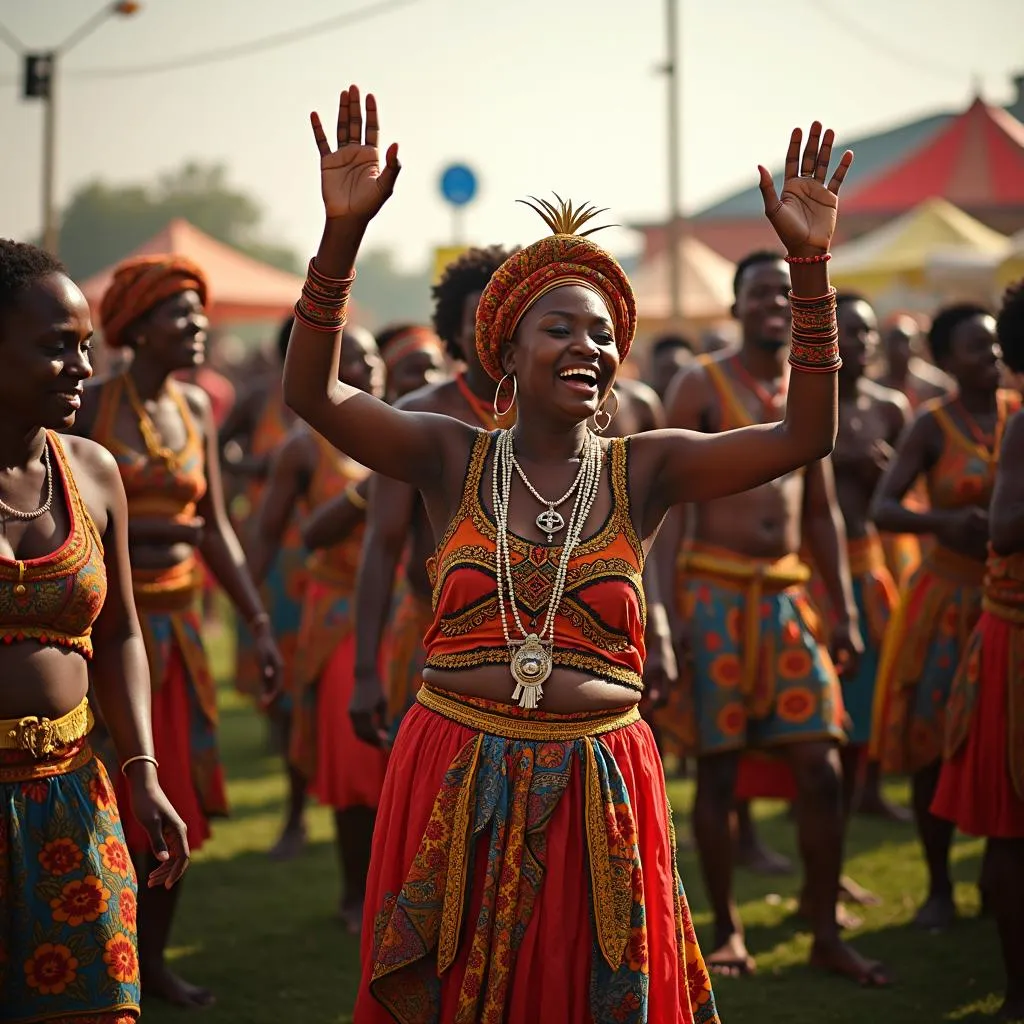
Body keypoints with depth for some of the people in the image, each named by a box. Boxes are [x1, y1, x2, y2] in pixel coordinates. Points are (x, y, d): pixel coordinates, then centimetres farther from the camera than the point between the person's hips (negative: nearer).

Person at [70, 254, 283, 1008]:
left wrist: (259, 623, 10)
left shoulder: (195, 408, 10)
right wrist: (145, 529, -24)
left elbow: (215, 528, 14)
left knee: (179, 792, 8)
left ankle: (153, 958, 21)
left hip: (175, 624, 6)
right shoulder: (92, 405, -9)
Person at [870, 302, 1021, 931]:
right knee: (934, 745, 1)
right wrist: (944, 522, -30)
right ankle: (939, 888, 14)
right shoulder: (934, 426, -6)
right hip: (948, 600, -2)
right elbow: (882, 509, -13)